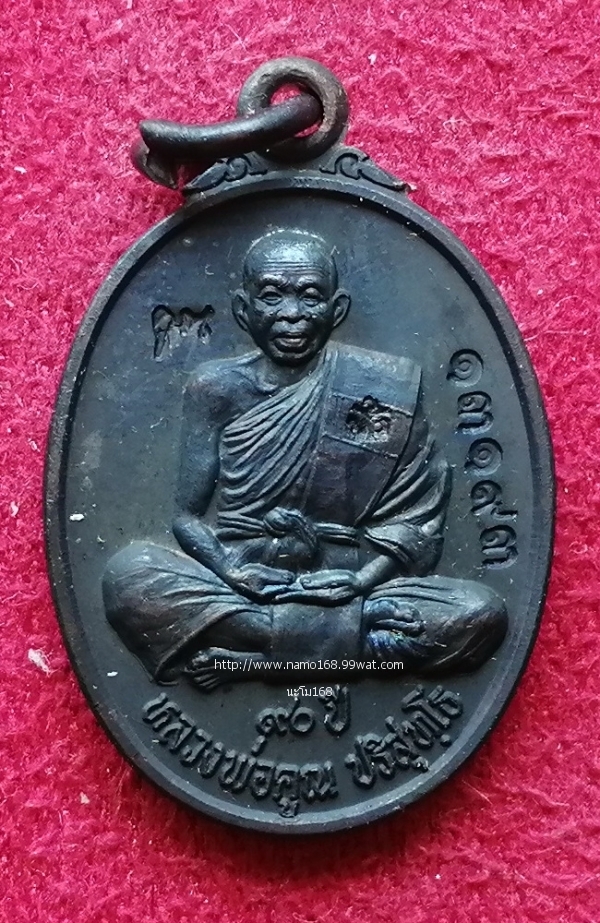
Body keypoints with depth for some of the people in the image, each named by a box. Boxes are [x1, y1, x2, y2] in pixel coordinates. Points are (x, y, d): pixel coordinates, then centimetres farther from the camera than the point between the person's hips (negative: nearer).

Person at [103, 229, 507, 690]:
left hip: (345, 588, 1)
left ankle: (242, 653, -21)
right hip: (238, 587, 0)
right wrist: (234, 571, -17)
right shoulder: (217, 387, 3)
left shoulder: (384, 388, 1)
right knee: (128, 573, -27)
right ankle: (358, 635, -25)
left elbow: (418, 519, 0)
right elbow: (188, 515, 3)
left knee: (481, 613, -25)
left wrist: (362, 579, -18)